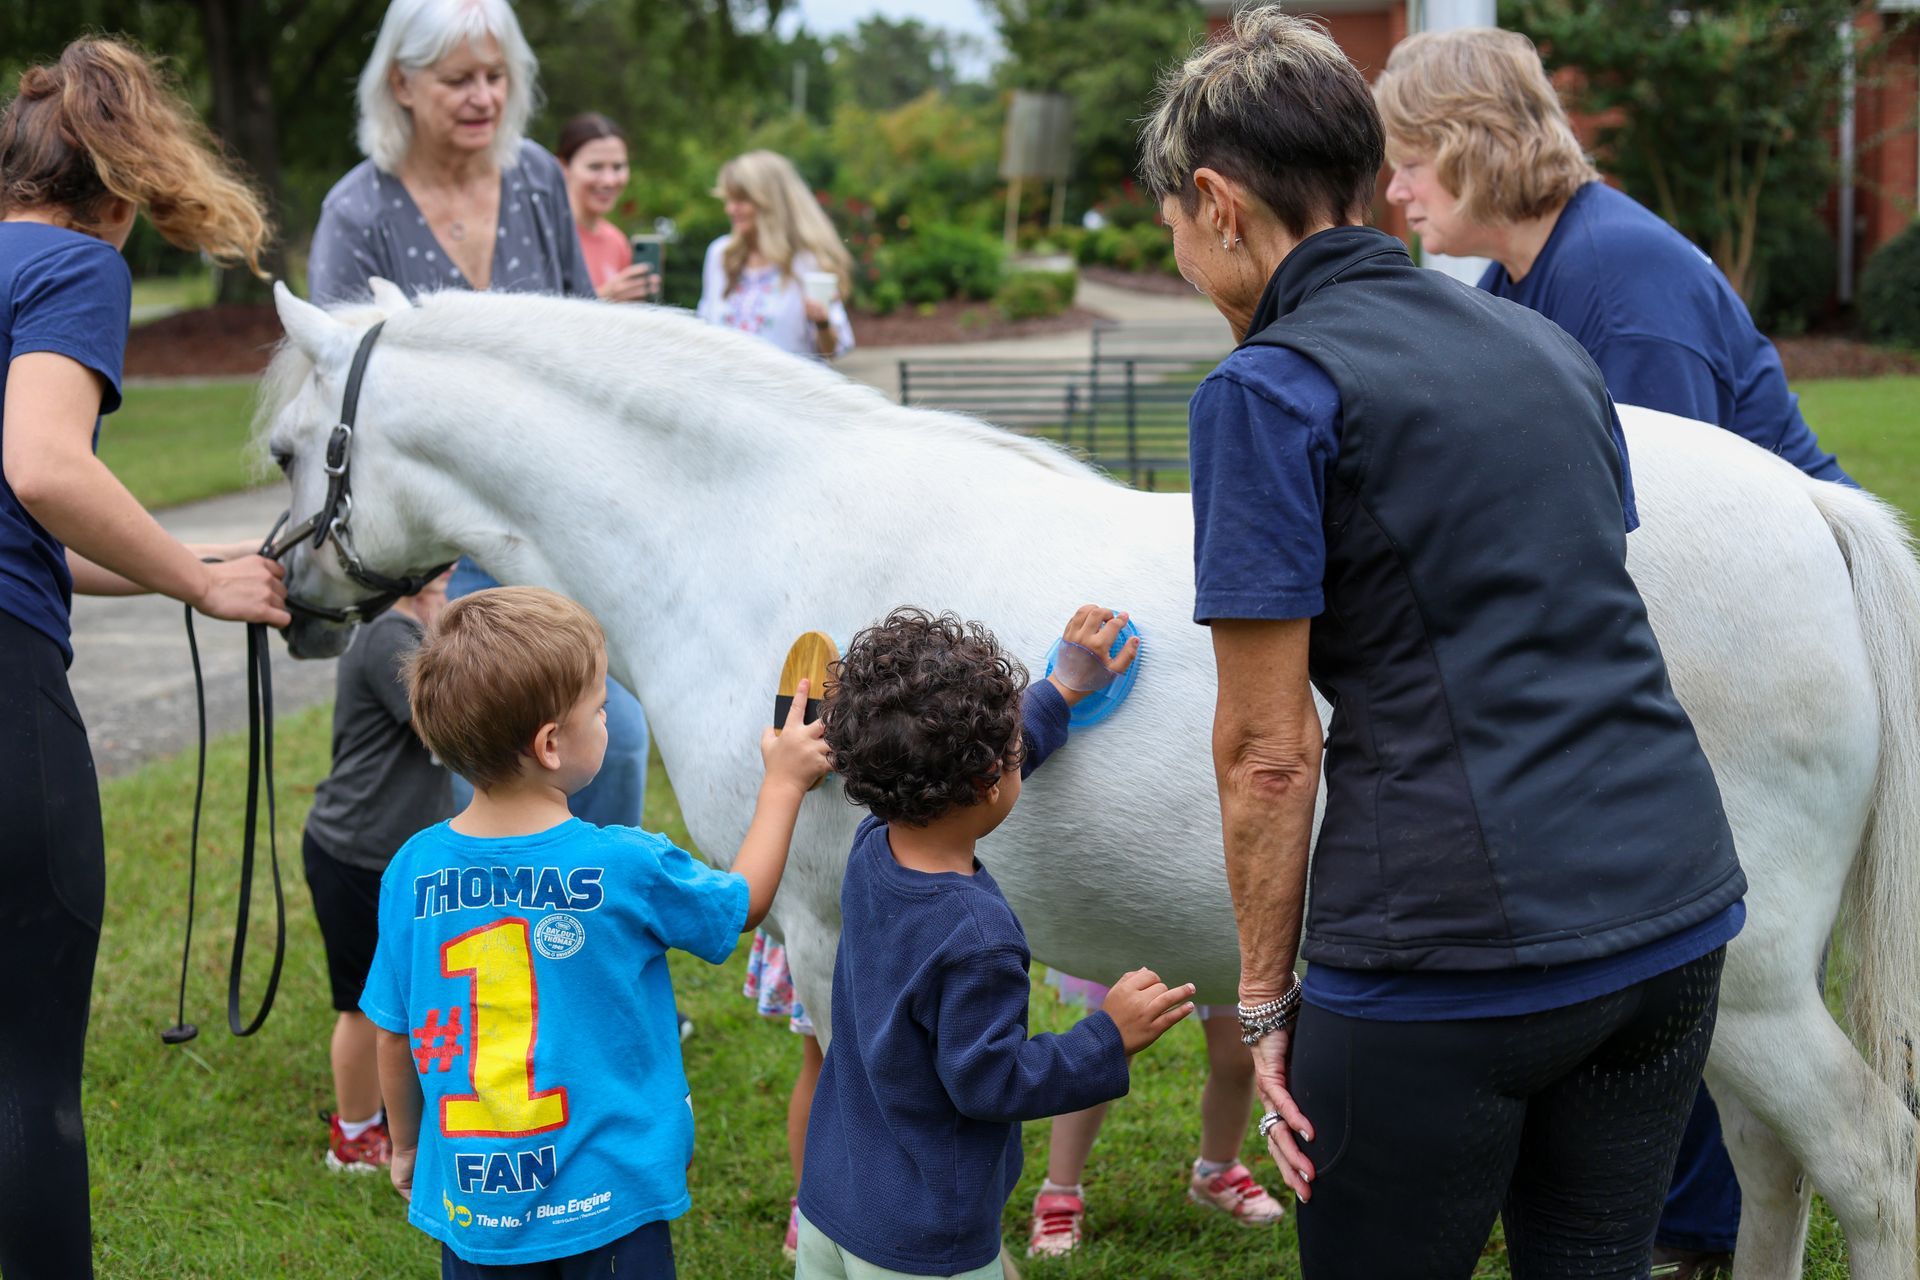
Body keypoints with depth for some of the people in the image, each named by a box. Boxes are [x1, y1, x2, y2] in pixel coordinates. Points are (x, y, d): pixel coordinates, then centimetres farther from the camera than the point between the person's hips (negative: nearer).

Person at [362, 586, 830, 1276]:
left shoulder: (414, 869, -8)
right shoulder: (626, 867, -17)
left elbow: (393, 1037, 3)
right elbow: (743, 903, 3)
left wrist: (407, 1147, 20)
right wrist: (784, 782, 16)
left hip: (468, 1208, 4)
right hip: (606, 1205, -3)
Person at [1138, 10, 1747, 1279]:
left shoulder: (1270, 392, -9)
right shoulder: (1545, 342, 14)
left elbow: (1268, 752, -10)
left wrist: (1263, 998, -1)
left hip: (1452, 959, -7)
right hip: (1679, 911, 7)